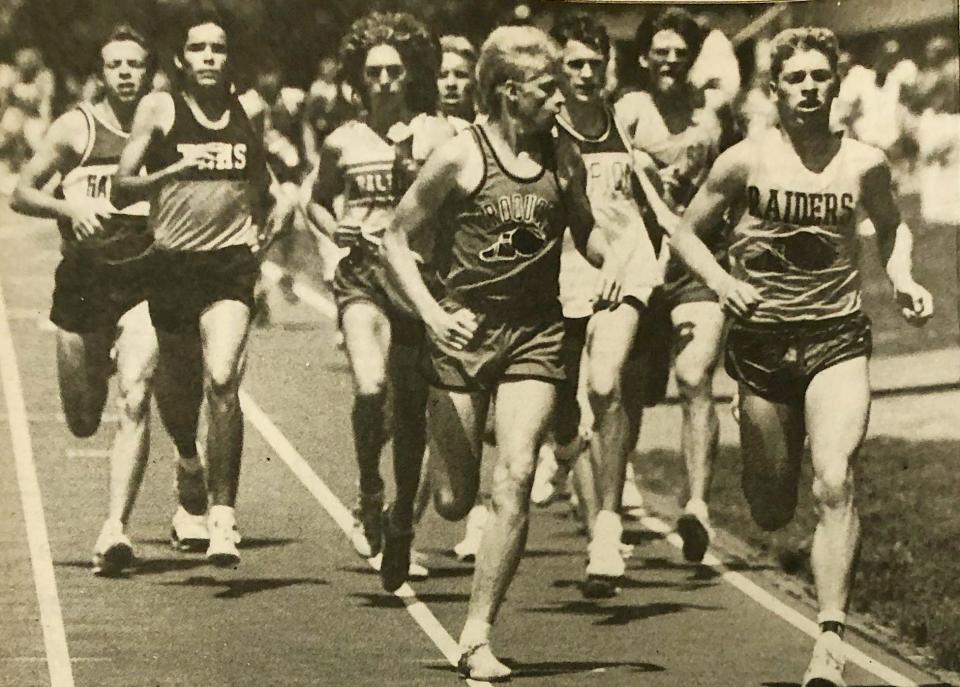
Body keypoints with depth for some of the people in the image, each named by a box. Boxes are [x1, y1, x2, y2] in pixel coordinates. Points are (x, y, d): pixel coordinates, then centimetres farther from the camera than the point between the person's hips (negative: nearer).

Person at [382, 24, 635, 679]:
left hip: (536, 333, 3)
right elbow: (397, 237, -2)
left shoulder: (563, 158, 3)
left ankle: (478, 637, -5)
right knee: (454, 500, 1)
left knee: (515, 478, -12)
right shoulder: (461, 156, -9)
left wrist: (612, 255, -1)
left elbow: (583, 227, 21)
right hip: (465, 328, -3)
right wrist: (431, 312, -14)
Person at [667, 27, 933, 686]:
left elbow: (892, 225, 21)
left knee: (835, 485, -20)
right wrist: (721, 281, -10)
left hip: (839, 339, -1)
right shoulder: (747, 161, -3)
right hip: (763, 341, 1)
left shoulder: (865, 163, 1)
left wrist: (903, 278, 2)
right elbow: (687, 231, 8)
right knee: (772, 512, 9)